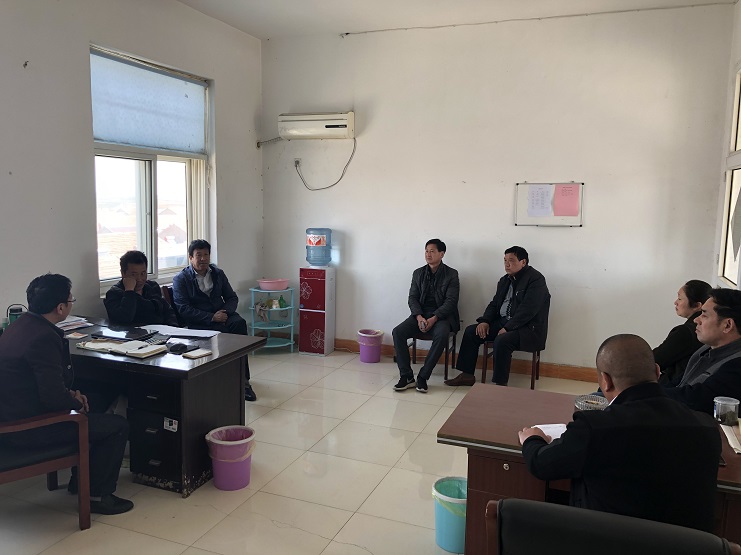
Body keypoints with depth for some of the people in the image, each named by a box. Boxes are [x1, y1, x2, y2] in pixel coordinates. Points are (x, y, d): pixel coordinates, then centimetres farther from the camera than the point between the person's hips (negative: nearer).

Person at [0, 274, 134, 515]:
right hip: (31, 428, -10)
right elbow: (53, 396, -29)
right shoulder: (44, 337, -27)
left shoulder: (21, 325, 4)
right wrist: (75, 403, -8)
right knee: (118, 425, -4)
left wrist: (70, 393, 6)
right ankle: (97, 495, 9)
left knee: (91, 405, 28)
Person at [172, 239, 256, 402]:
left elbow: (232, 297, 16)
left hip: (222, 315, 4)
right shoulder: (180, 279, 2)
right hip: (198, 323, -4)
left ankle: (242, 379, -28)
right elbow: (183, 309, -8)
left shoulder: (218, 274, 17)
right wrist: (211, 317, -17)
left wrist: (225, 312, -8)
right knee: (223, 333, -34)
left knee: (239, 323, -30)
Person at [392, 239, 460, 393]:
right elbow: (412, 298, 6)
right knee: (397, 332, -22)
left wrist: (434, 318, -21)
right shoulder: (418, 273, 12)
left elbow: (451, 301, -8)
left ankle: (423, 377, -25)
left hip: (441, 315, -4)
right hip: (421, 314, 4)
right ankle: (406, 376, -16)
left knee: (441, 335, -37)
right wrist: (419, 317, -14)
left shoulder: (451, 274, 0)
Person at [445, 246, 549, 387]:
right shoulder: (505, 280, 15)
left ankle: (500, 384, -22)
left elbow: (527, 310, -21)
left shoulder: (535, 279, -12)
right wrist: (485, 321, -2)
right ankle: (467, 375, 2)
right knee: (471, 331, -3)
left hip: (528, 327, -8)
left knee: (502, 340, -35)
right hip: (502, 321, 9)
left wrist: (507, 328, -25)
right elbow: (494, 303, 18)